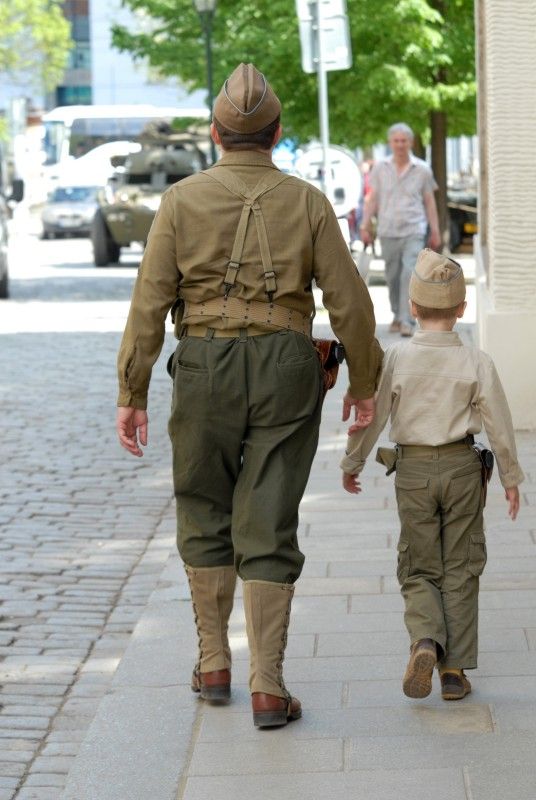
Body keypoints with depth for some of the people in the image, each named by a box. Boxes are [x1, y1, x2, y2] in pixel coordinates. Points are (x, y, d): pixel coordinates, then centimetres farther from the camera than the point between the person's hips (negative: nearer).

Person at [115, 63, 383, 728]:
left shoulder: (182, 200, -1)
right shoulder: (307, 203, 0)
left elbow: (149, 302, -4)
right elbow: (350, 303, 0)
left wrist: (131, 393, 1)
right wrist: (364, 382, 13)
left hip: (205, 370, 0)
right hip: (285, 371, 0)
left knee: (204, 515, 17)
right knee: (267, 529, 2)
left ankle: (214, 665, 23)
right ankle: (267, 686, -2)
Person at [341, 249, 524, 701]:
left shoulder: (397, 359, -8)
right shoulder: (476, 363, -8)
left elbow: (370, 417, -3)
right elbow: (499, 426, -4)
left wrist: (352, 464, 13)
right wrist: (511, 478, 8)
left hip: (412, 471, 0)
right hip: (462, 468, 0)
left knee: (419, 568, 12)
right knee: (460, 569, 9)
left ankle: (425, 639, -15)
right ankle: (455, 668, 8)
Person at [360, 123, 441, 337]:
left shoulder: (422, 169, 4)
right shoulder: (380, 168, 7)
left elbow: (429, 202, 8)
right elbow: (372, 199, 10)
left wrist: (435, 231, 6)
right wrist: (365, 225, 3)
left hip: (414, 231, -2)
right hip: (388, 231, 2)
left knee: (410, 274, -15)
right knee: (392, 277, 8)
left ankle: (407, 322, -16)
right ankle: (397, 315, 26)